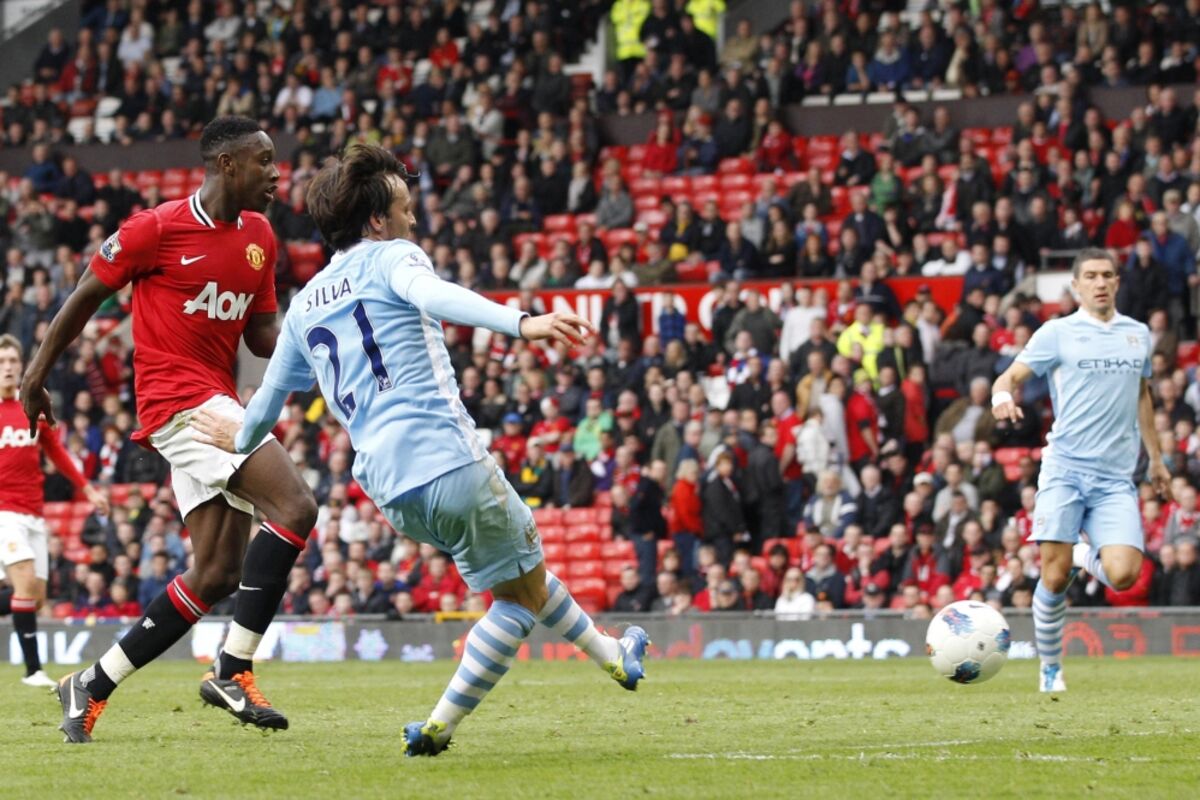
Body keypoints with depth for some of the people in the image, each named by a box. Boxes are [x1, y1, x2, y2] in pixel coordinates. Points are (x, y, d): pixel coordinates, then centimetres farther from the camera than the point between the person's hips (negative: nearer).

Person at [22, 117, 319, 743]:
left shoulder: (259, 237, 12)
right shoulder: (158, 228, -9)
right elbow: (87, 295, 0)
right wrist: (37, 375, 6)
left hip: (219, 403, 9)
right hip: (179, 397, -9)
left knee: (218, 574, 6)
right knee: (294, 507, -23)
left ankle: (94, 685, 15)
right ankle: (233, 671, -20)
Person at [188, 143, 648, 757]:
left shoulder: (304, 305, 21)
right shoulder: (391, 257, 1)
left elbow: (269, 399, 31)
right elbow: (436, 297, -23)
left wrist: (240, 440, 54)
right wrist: (521, 322, -37)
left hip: (387, 488, 8)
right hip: (446, 460, -8)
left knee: (524, 564, 28)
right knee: (522, 595, 5)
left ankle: (611, 656, 39)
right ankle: (437, 729, 1)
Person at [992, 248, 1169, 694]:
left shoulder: (1138, 334, 14)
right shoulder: (1058, 333, 2)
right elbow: (1010, 377, -2)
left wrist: (1156, 458, 29)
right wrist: (1002, 395, -26)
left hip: (1116, 477, 2)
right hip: (1065, 469, -2)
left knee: (1123, 574, -15)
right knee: (1055, 577, -9)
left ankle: (1086, 557, 19)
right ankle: (1050, 668, 10)